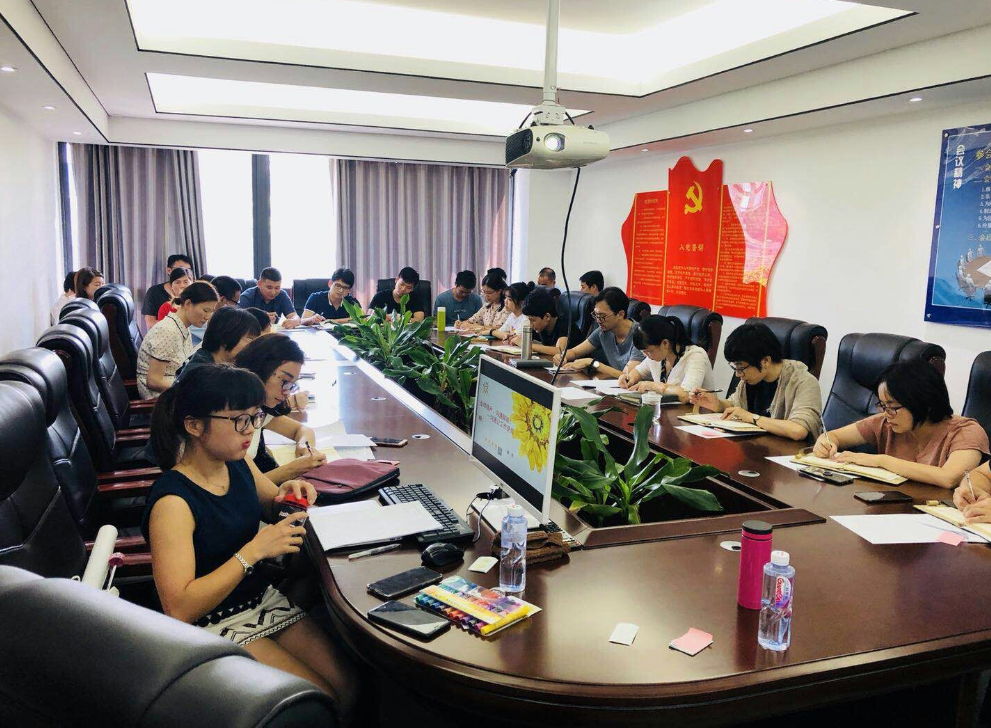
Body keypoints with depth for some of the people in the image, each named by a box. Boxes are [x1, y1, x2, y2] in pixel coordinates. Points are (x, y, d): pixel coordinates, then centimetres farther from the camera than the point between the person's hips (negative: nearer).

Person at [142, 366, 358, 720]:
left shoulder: (238, 463, -4)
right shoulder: (172, 501, -25)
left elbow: (272, 510, 16)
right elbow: (178, 609, -29)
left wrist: (288, 494, -8)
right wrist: (253, 551, -31)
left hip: (263, 597, 7)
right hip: (213, 624, -6)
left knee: (349, 688, -4)